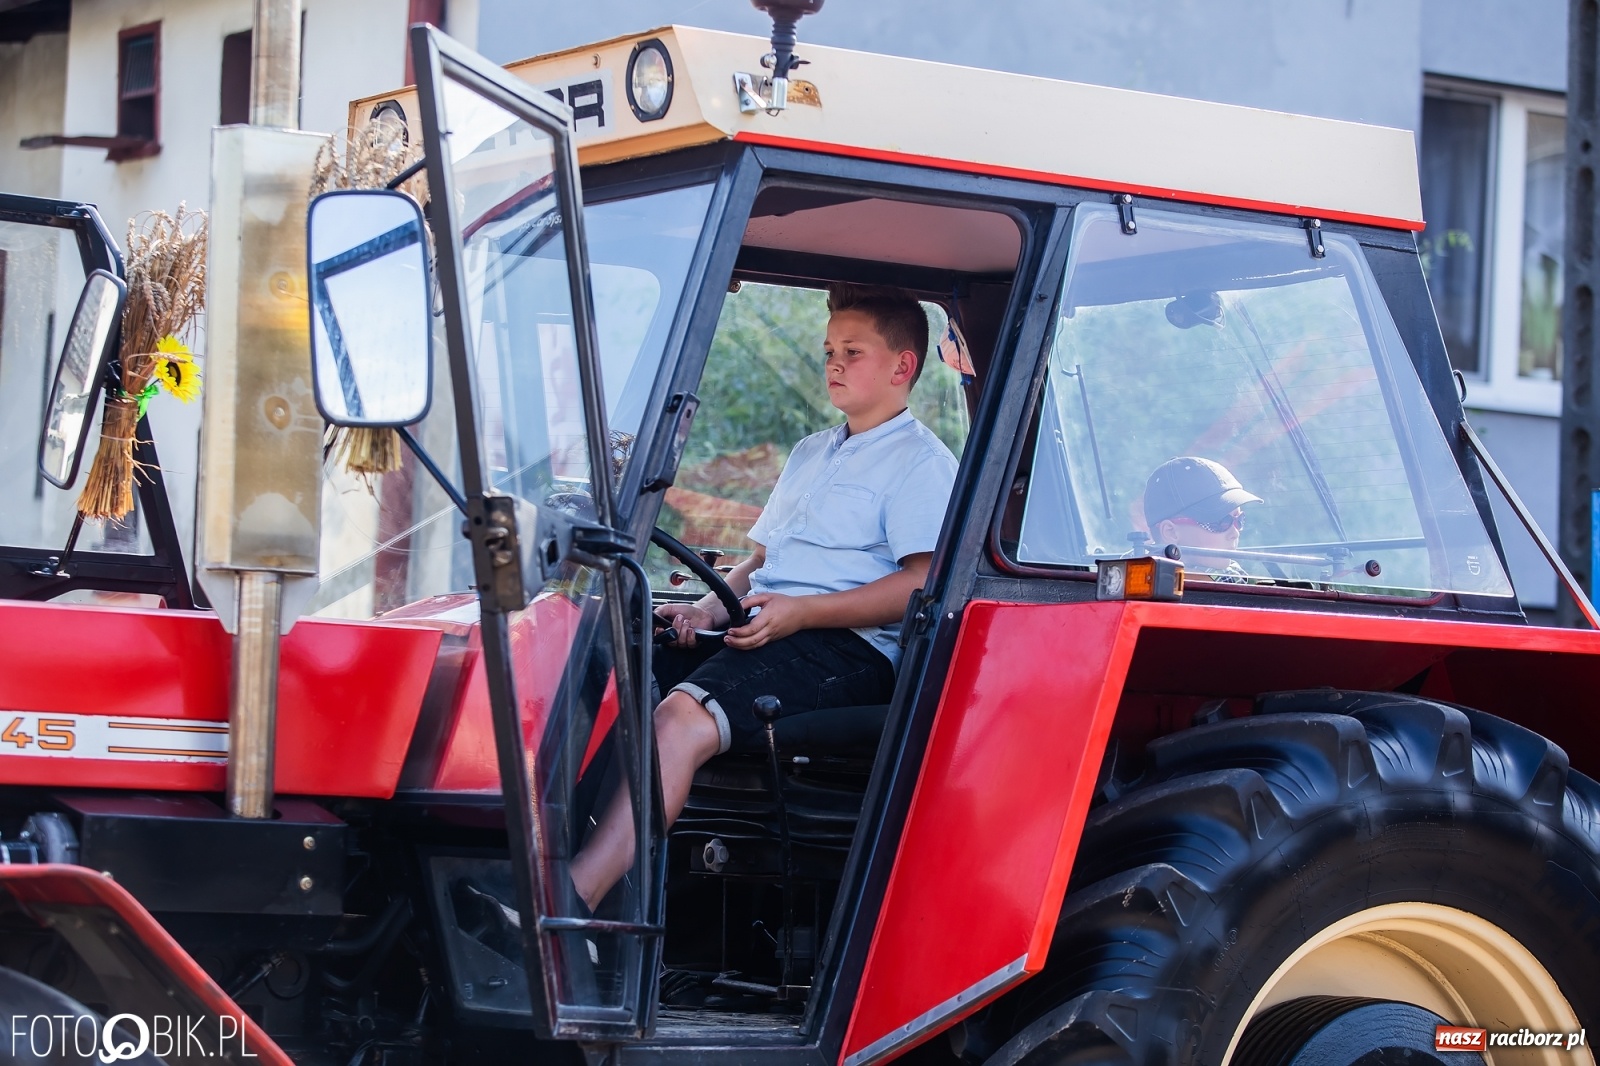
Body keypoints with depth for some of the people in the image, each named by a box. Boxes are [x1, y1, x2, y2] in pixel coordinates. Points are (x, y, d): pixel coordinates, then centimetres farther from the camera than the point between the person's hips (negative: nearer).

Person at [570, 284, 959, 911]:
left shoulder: (921, 462, 2)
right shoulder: (809, 454, 30)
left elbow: (925, 582, -11)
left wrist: (801, 611, -19)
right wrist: (709, 609, 7)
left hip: (846, 645, -8)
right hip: (757, 634, 9)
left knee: (684, 717, -33)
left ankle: (571, 901, -47)